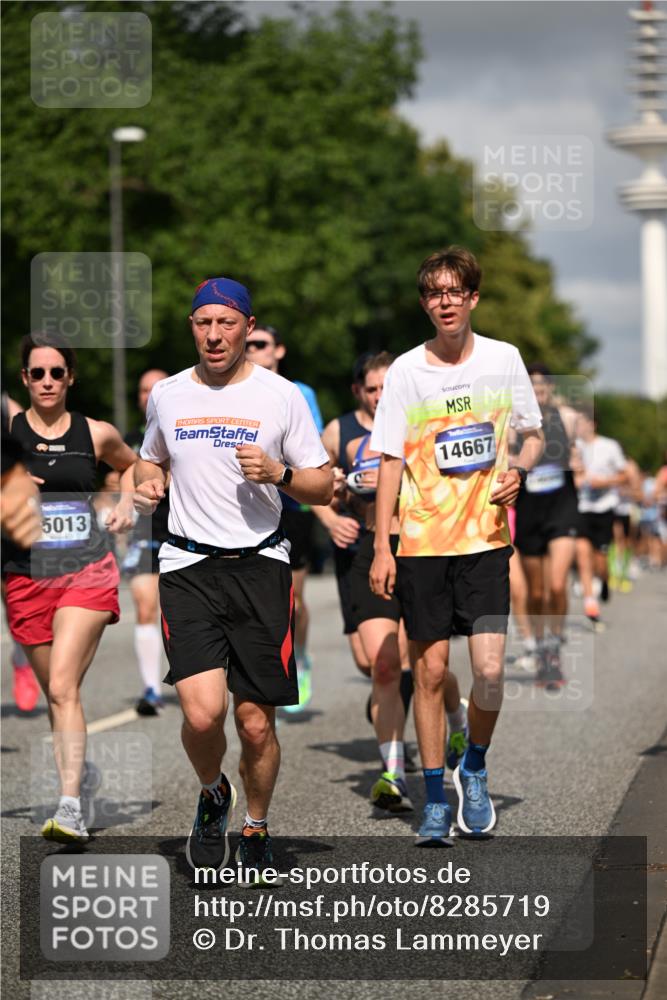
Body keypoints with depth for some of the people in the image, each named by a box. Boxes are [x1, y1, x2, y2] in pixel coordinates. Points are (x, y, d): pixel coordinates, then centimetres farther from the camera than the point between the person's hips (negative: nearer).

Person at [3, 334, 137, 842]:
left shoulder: (96, 434, 5)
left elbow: (131, 464, 27)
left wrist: (126, 504, 10)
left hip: (87, 572, -2)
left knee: (63, 686, -18)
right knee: (58, 695, 9)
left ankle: (70, 808, -24)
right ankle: (74, 804, 22)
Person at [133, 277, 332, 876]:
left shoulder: (282, 396, 1)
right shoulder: (167, 395, 9)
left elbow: (323, 488, 5)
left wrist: (278, 473, -14)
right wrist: (147, 484, 5)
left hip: (260, 566, -1)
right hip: (188, 567, 1)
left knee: (256, 725, 0)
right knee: (203, 714, -16)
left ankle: (257, 830, 26)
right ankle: (213, 795, 17)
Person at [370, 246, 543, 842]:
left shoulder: (504, 359, 3)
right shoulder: (406, 370, 1)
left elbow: (533, 435, 14)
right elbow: (392, 461, 3)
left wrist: (520, 470, -9)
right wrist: (381, 546, -2)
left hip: (486, 540, 0)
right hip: (421, 543, 0)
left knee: (489, 669, -10)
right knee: (430, 671, 2)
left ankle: (475, 768, 18)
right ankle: (436, 799, 14)